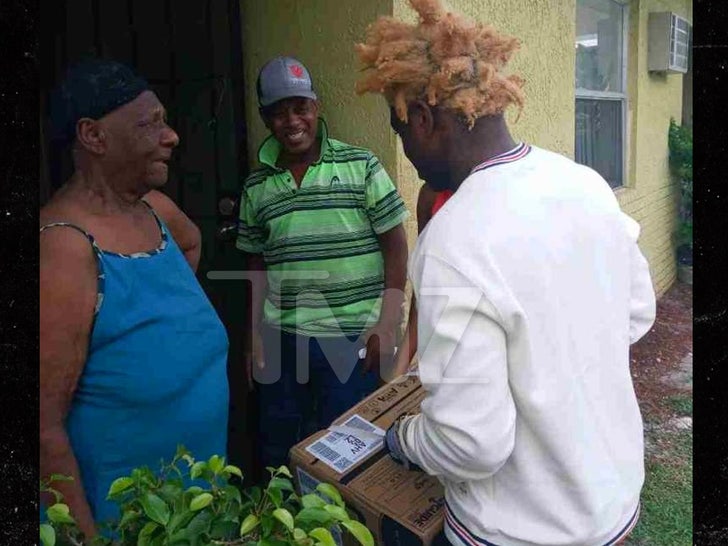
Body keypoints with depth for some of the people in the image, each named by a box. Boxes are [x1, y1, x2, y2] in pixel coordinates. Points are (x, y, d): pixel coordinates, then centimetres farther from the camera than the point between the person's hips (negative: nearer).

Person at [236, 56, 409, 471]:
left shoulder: (360, 166, -4)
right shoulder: (257, 187, 7)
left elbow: (395, 245, -4)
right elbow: (258, 265, 13)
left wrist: (387, 323, -10)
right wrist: (254, 334, 10)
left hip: (354, 337, -3)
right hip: (281, 339, 4)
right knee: (277, 448, 15)